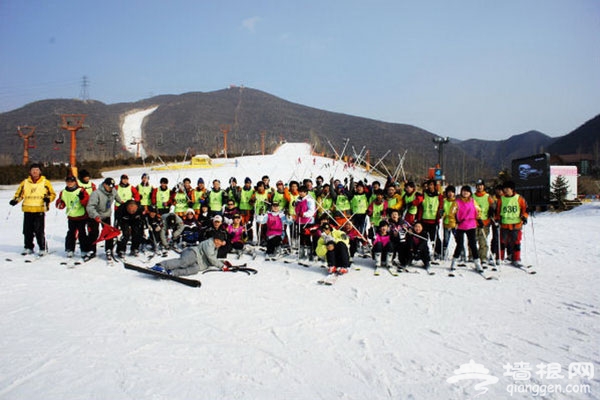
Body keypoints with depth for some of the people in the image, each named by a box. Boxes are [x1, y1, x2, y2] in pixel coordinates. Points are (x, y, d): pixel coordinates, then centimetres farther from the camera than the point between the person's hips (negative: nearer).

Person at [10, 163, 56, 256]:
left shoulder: (45, 182, 3)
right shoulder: (25, 182, 11)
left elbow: (52, 194, 5)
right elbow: (19, 193, 17)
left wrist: (48, 198, -14)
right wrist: (15, 200, 0)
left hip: (40, 210, -4)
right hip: (27, 210, 4)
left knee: (39, 231, -6)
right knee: (27, 231, 9)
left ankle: (43, 248, 3)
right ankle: (28, 247, 21)